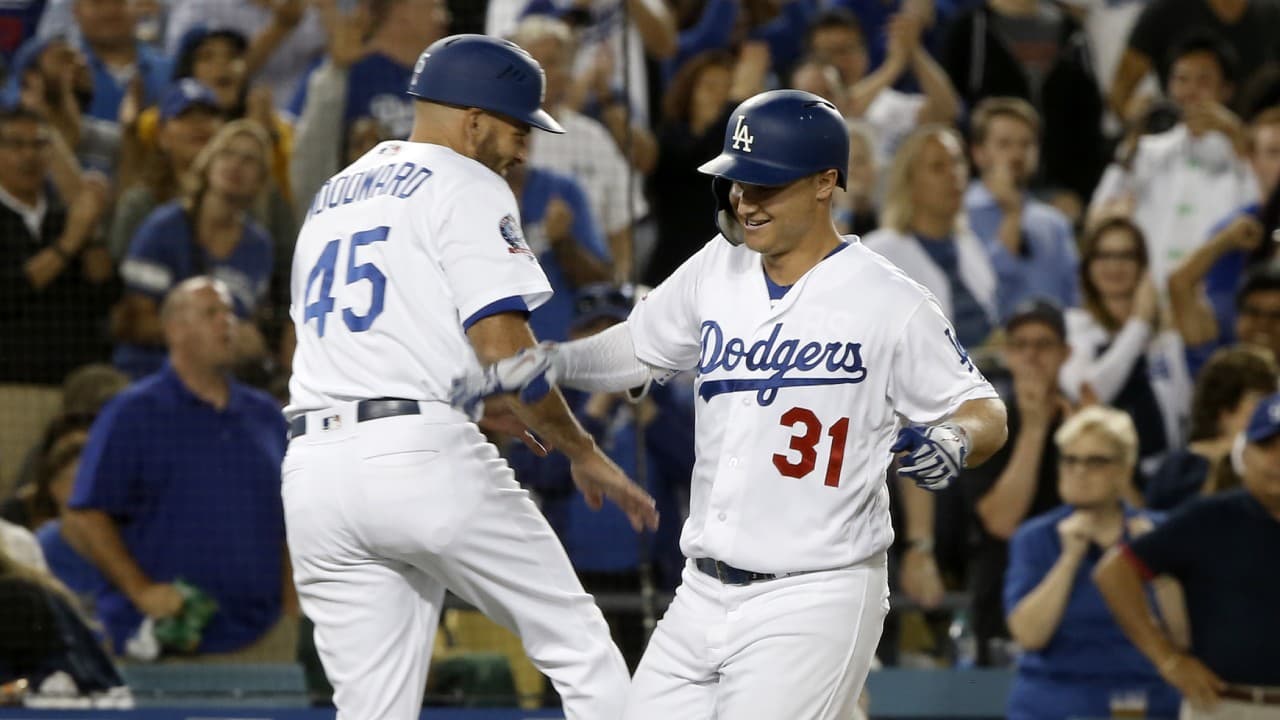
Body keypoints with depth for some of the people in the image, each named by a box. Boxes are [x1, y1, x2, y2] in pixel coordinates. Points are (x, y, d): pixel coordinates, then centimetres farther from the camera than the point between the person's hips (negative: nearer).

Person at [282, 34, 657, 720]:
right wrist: (581, 450, 1)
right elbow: (502, 348, -10)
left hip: (312, 466, 7)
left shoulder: (330, 198, 26)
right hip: (424, 455, -7)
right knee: (582, 649, 2)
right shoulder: (465, 186, 1)